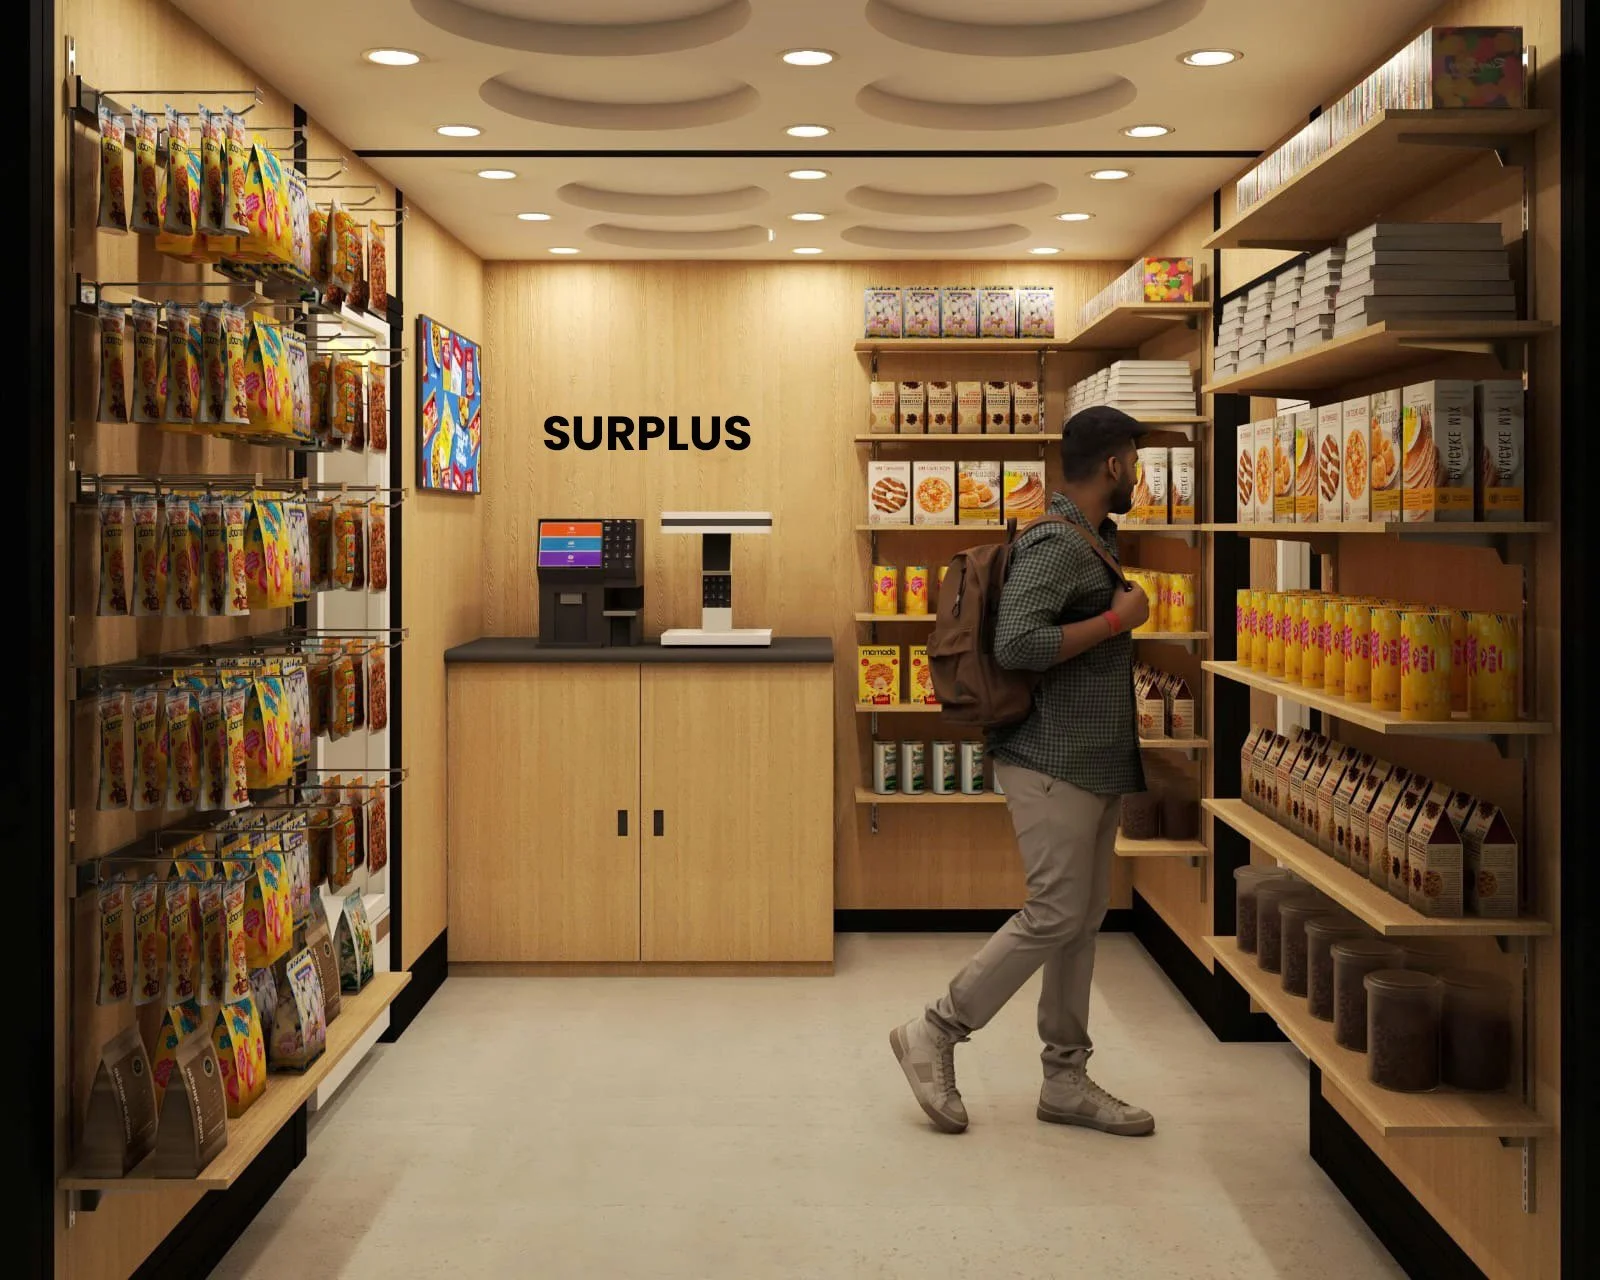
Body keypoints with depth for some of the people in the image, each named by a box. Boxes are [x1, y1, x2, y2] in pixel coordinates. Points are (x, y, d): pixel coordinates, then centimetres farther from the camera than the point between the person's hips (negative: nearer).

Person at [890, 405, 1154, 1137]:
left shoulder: (1092, 543, 15)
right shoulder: (1054, 546, -15)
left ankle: (1066, 1080, 17)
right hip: (1054, 762, -10)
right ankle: (934, 1034, 5)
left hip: (1094, 763, 10)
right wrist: (1117, 619, -20)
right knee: (1054, 916, -7)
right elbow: (1016, 645, -28)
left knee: (1082, 919, 10)